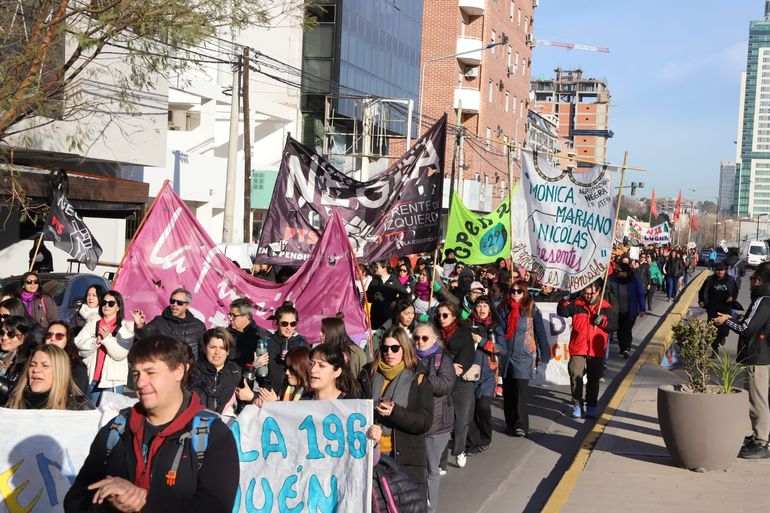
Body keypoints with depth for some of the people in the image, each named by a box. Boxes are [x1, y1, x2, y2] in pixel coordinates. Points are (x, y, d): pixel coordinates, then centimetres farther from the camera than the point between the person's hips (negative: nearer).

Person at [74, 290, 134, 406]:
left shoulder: (125, 327, 4)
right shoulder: (92, 324, 14)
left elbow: (120, 354, -7)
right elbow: (79, 345, 1)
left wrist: (107, 338, -19)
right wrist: (96, 341, -15)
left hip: (112, 380, -3)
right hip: (91, 379, 3)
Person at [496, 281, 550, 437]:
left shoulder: (531, 309, -1)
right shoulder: (504, 308, 7)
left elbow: (540, 333, 0)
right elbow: (500, 330, 6)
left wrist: (544, 355, -2)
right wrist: (500, 348, -7)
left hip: (524, 355, -4)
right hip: (506, 356, 4)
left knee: (521, 390, -11)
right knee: (508, 391, 8)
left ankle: (521, 425, -8)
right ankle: (510, 423, 17)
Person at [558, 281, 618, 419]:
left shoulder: (606, 307, 0)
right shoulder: (576, 304, 0)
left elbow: (615, 325, 0)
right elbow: (562, 312, -6)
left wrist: (602, 321, -17)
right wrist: (564, 301, -23)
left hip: (596, 350, 0)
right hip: (577, 349, 0)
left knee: (594, 379, 9)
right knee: (576, 376, -3)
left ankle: (591, 406, 21)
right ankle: (577, 404, 9)